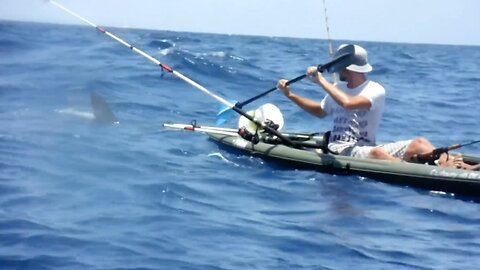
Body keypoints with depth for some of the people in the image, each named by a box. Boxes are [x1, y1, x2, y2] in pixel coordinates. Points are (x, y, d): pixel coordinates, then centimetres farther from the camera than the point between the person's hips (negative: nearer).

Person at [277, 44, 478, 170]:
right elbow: (320, 111, 34)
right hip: (340, 151, 0)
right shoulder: (338, 89, 15)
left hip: (367, 148, 1)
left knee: (419, 143, -23)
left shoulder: (376, 90, -2)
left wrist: (322, 81, -14)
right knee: (376, 152, -37)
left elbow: (348, 103, -21)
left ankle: (463, 168, -41)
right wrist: (290, 95, 28)